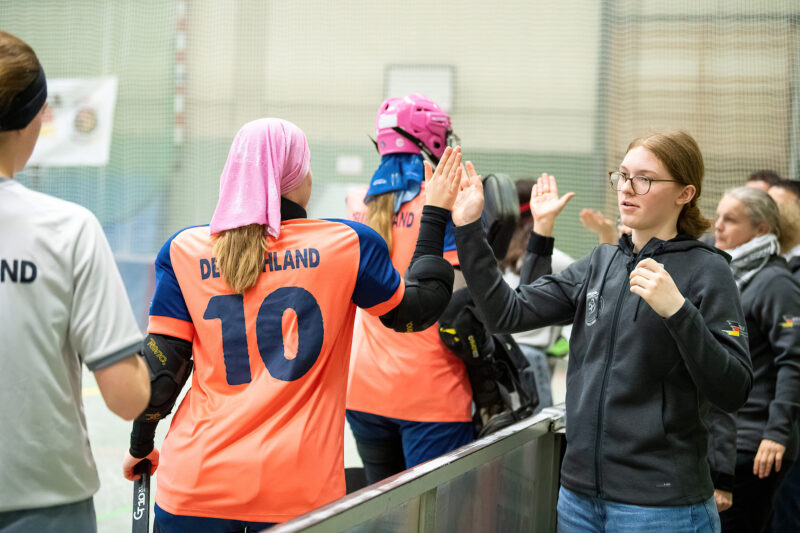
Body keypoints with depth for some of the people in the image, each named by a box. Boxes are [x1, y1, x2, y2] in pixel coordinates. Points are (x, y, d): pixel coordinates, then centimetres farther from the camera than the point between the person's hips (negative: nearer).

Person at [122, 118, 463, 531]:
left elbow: (161, 362, 3)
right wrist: (435, 216, 20)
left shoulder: (184, 250, 0)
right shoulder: (349, 244, -4)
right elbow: (416, 310, 11)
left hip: (196, 483, 2)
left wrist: (141, 446, 18)